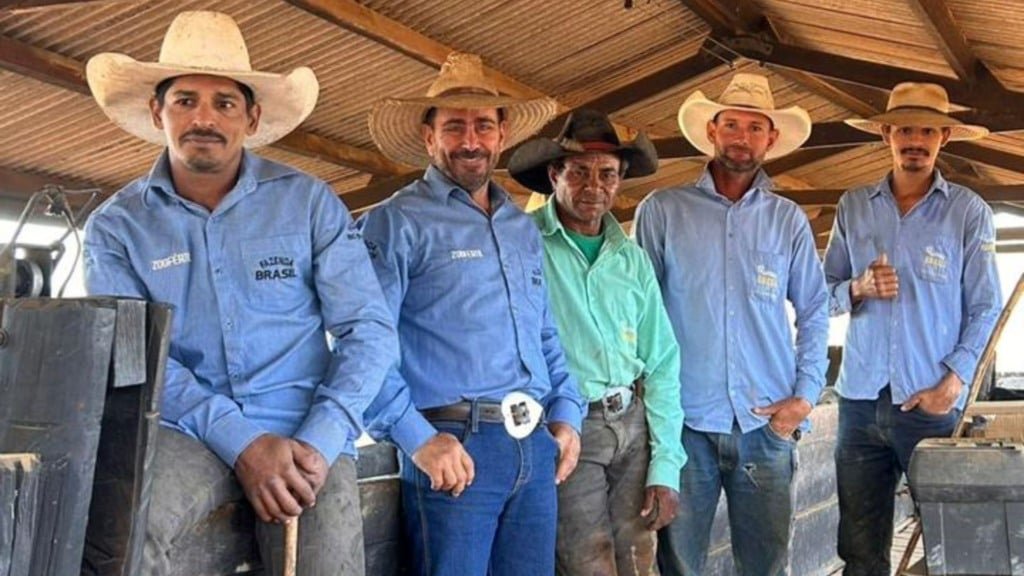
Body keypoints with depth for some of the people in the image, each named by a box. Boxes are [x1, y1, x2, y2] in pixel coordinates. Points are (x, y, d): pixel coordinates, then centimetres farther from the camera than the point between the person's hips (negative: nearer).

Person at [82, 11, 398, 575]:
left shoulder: (309, 201, 4)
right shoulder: (117, 226, 5)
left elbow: (370, 329, 0)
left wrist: (317, 443, -14)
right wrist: (240, 441, -17)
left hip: (306, 434, 1)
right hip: (190, 431, 0)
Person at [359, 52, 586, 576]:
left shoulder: (522, 227, 18)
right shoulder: (398, 223, -3)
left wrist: (566, 414, 11)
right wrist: (417, 438, -19)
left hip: (536, 446, 6)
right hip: (454, 448, -6)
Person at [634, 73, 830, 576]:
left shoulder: (789, 221, 9)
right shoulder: (662, 211, 2)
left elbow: (814, 312, 13)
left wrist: (805, 395, 3)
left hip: (767, 423, 2)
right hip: (684, 421, -2)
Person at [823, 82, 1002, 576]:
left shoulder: (968, 212, 1)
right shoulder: (853, 207, 8)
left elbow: (985, 309, -1)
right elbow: (825, 294, 12)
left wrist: (953, 383, -11)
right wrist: (859, 288, -10)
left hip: (932, 404, -2)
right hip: (860, 400, 2)